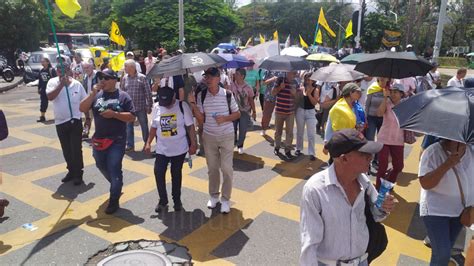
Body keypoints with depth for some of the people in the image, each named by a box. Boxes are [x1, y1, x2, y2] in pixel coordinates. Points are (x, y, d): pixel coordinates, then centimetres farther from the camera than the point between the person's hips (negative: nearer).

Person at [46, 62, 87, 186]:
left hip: (75, 121, -1)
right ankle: (71, 171, 28)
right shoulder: (53, 82, -3)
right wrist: (61, 84, -23)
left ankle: (78, 174, 10)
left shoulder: (77, 84, -1)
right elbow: (50, 97, -20)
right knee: (66, 150, 12)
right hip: (60, 122, 2)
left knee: (76, 149, -2)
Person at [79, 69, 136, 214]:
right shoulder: (96, 95, 5)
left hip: (117, 140, -5)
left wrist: (114, 114, -21)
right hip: (98, 139, 5)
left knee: (114, 169, -4)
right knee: (102, 166, 21)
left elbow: (132, 117, -9)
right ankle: (116, 186, 47)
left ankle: (114, 201, 10)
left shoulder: (123, 96, -5)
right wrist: (93, 93, -13)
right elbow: (82, 109, -5)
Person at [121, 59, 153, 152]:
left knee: (144, 127, 8)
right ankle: (130, 145, 18)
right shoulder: (124, 78, 5)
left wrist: (149, 106, -8)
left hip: (141, 108, -3)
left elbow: (148, 93, -6)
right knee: (128, 127, 7)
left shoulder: (142, 77, -7)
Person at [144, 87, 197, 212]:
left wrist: (193, 144, -8)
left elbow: (190, 126, -7)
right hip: (162, 149, 3)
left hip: (179, 149, -3)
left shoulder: (182, 106, -11)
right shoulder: (157, 107, 0)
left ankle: (177, 200, 26)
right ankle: (163, 201, 14)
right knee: (158, 173, -4)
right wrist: (148, 143, 7)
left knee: (176, 174, 9)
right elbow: (154, 127, 10)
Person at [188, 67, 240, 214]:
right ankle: (213, 195, 31)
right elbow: (201, 121, -5)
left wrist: (225, 118, -17)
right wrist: (194, 106, -19)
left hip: (227, 136, -2)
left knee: (227, 168, 0)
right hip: (209, 137, 2)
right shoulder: (201, 95, -4)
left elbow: (237, 114, 1)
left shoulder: (227, 94, -9)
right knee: (212, 168, 13)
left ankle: (225, 199, 15)